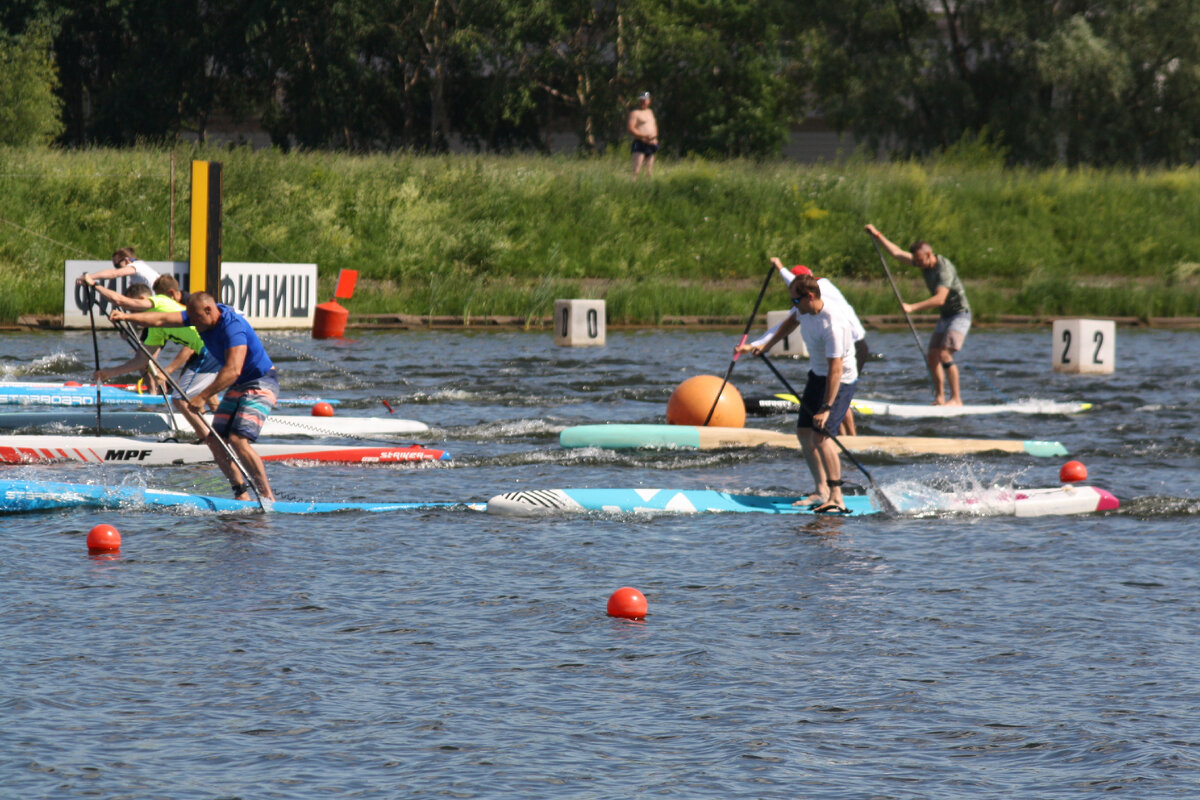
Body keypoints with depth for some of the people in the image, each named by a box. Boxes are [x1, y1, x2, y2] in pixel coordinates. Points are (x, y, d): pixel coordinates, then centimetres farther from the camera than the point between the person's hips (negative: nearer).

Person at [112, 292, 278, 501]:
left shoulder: (233, 327, -26)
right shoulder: (202, 317, 0)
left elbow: (233, 370, -36)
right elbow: (161, 319, -2)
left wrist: (202, 397, -37)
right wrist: (126, 316, -14)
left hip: (262, 384, -10)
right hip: (237, 387, 10)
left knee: (238, 439, -23)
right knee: (215, 441, -1)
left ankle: (267, 497, -19)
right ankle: (241, 494, 4)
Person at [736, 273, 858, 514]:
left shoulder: (832, 324, -33)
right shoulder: (803, 310, -6)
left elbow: (836, 370, -34)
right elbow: (791, 323, 21)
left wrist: (826, 408, -35)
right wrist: (765, 345, 23)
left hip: (840, 381, -9)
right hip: (817, 374, 9)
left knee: (819, 435, -21)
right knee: (804, 432, 9)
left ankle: (837, 498, -19)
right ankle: (821, 491, 20)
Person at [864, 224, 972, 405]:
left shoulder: (944, 269, -25)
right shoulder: (924, 262, 2)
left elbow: (940, 299, -36)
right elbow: (896, 253, 11)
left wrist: (912, 307, -36)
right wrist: (877, 235, 10)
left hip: (960, 315, -9)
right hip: (945, 317, 9)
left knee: (944, 355, -20)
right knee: (932, 356, 4)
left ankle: (956, 399, -20)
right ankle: (939, 398, 7)